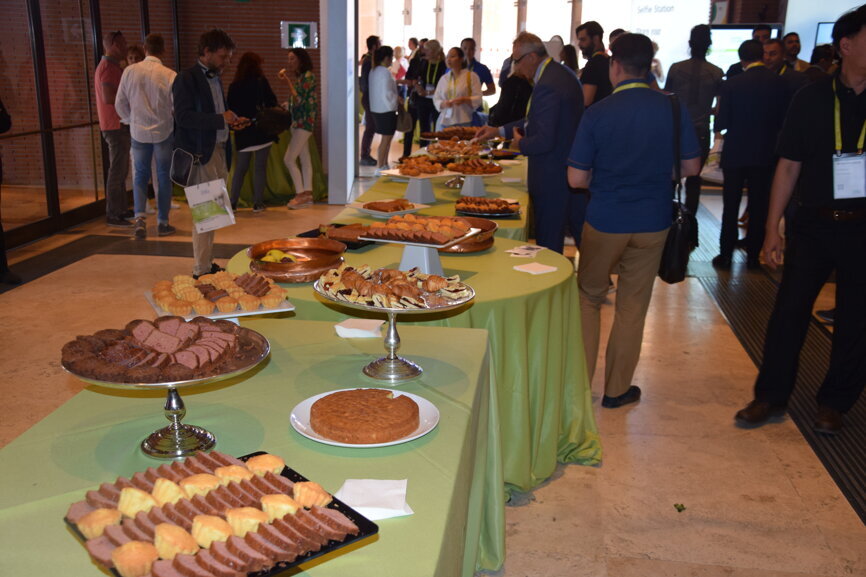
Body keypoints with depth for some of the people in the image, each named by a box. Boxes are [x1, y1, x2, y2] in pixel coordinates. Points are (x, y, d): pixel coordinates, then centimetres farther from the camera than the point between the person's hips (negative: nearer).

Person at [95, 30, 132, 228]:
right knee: (117, 170, -8)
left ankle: (122, 209, 23)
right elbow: (108, 97, -25)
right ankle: (113, 215, -6)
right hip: (116, 126, -11)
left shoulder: (108, 67, 18)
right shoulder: (109, 68, -15)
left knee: (121, 170, 15)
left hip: (118, 125, 11)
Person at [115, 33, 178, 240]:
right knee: (163, 176, 10)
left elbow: (120, 104, 1)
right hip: (164, 131, -2)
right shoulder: (169, 75, -13)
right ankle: (162, 223, 15)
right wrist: (173, 122, 10)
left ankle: (140, 217, -6)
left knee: (140, 175, 12)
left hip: (139, 132, 2)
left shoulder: (130, 71, -5)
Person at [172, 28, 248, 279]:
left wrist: (231, 121, 7)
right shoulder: (187, 79, -9)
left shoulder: (215, 78, 18)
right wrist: (221, 119, -21)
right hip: (200, 154, -9)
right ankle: (202, 270, -1)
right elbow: (183, 117, -19)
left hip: (217, 150, 9)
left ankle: (207, 263, 21)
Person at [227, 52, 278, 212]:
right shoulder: (261, 81, -5)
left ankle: (232, 202, 8)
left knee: (240, 168, 11)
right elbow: (272, 102, -6)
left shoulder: (233, 86, 5)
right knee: (260, 167, 2)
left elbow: (230, 108, 7)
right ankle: (258, 203, 1)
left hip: (242, 133, 4)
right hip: (262, 131, -4)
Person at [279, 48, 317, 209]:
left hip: (305, 121, -9)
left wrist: (289, 81, -13)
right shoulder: (296, 76, 12)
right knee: (304, 159, 11)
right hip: (297, 121, 9)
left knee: (289, 159, -11)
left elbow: (299, 99, -19)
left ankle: (300, 194, -5)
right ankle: (307, 194, 16)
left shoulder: (308, 76, -12)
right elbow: (293, 101, 13)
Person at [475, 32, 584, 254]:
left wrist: (521, 144, -5)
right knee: (580, 229, 20)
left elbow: (544, 141, -25)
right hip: (576, 173, 10)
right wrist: (499, 131, 17)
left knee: (548, 243, 4)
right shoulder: (562, 73, 9)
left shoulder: (547, 86, -23)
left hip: (552, 179, -10)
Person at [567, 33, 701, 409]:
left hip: (604, 222, -1)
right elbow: (691, 167, 1)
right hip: (652, 222, 2)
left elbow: (576, 178, -10)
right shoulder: (673, 109, -6)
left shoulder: (597, 113, -11)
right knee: (632, 307, 12)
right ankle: (617, 389, 23)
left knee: (589, 298, 17)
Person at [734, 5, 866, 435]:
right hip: (813, 223, 0)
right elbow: (788, 167, 3)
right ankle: (771, 396, 19)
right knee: (789, 311, 3)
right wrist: (772, 229, 0)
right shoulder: (812, 99, 1)